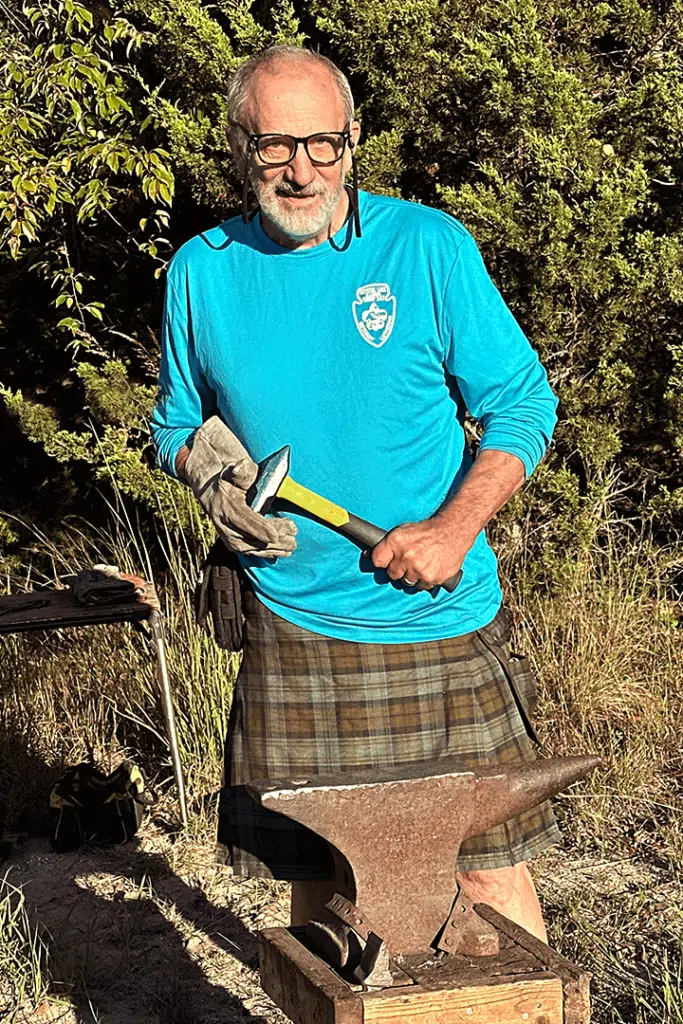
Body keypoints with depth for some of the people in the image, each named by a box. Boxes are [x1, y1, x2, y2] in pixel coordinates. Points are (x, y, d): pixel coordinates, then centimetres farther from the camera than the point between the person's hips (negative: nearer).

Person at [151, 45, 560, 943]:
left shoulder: (428, 246, -4)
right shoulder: (201, 272, 3)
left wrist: (454, 529, -14)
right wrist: (209, 474, -7)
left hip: (444, 623, -2)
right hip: (293, 627, 2)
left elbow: (523, 404, -1)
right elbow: (177, 425, 16)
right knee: (316, 874, 11)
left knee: (489, 866, 2)